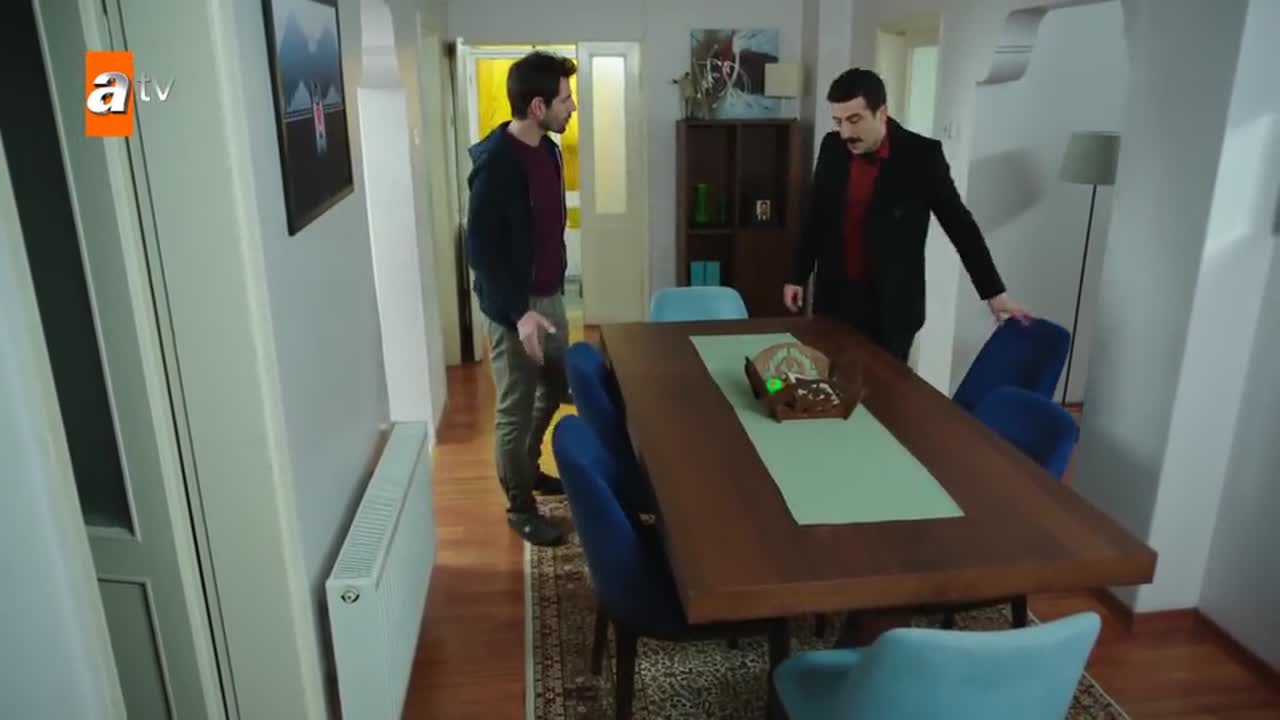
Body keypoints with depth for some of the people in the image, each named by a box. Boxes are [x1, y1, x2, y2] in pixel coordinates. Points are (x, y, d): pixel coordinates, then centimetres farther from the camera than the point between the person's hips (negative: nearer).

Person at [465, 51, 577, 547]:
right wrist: (519, 312, -24)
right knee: (516, 408, 5)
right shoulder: (495, 163, -22)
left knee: (555, 390, 22)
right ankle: (519, 506, 22)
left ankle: (528, 470, 44)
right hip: (514, 308, -9)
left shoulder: (548, 150, 5)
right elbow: (480, 251, -21)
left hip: (549, 296, 9)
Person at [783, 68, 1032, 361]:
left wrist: (994, 292, -2)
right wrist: (797, 276, 9)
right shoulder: (832, 147, -2)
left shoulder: (922, 155, -12)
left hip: (892, 305, -3)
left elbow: (959, 224, -4)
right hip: (834, 295, 3)